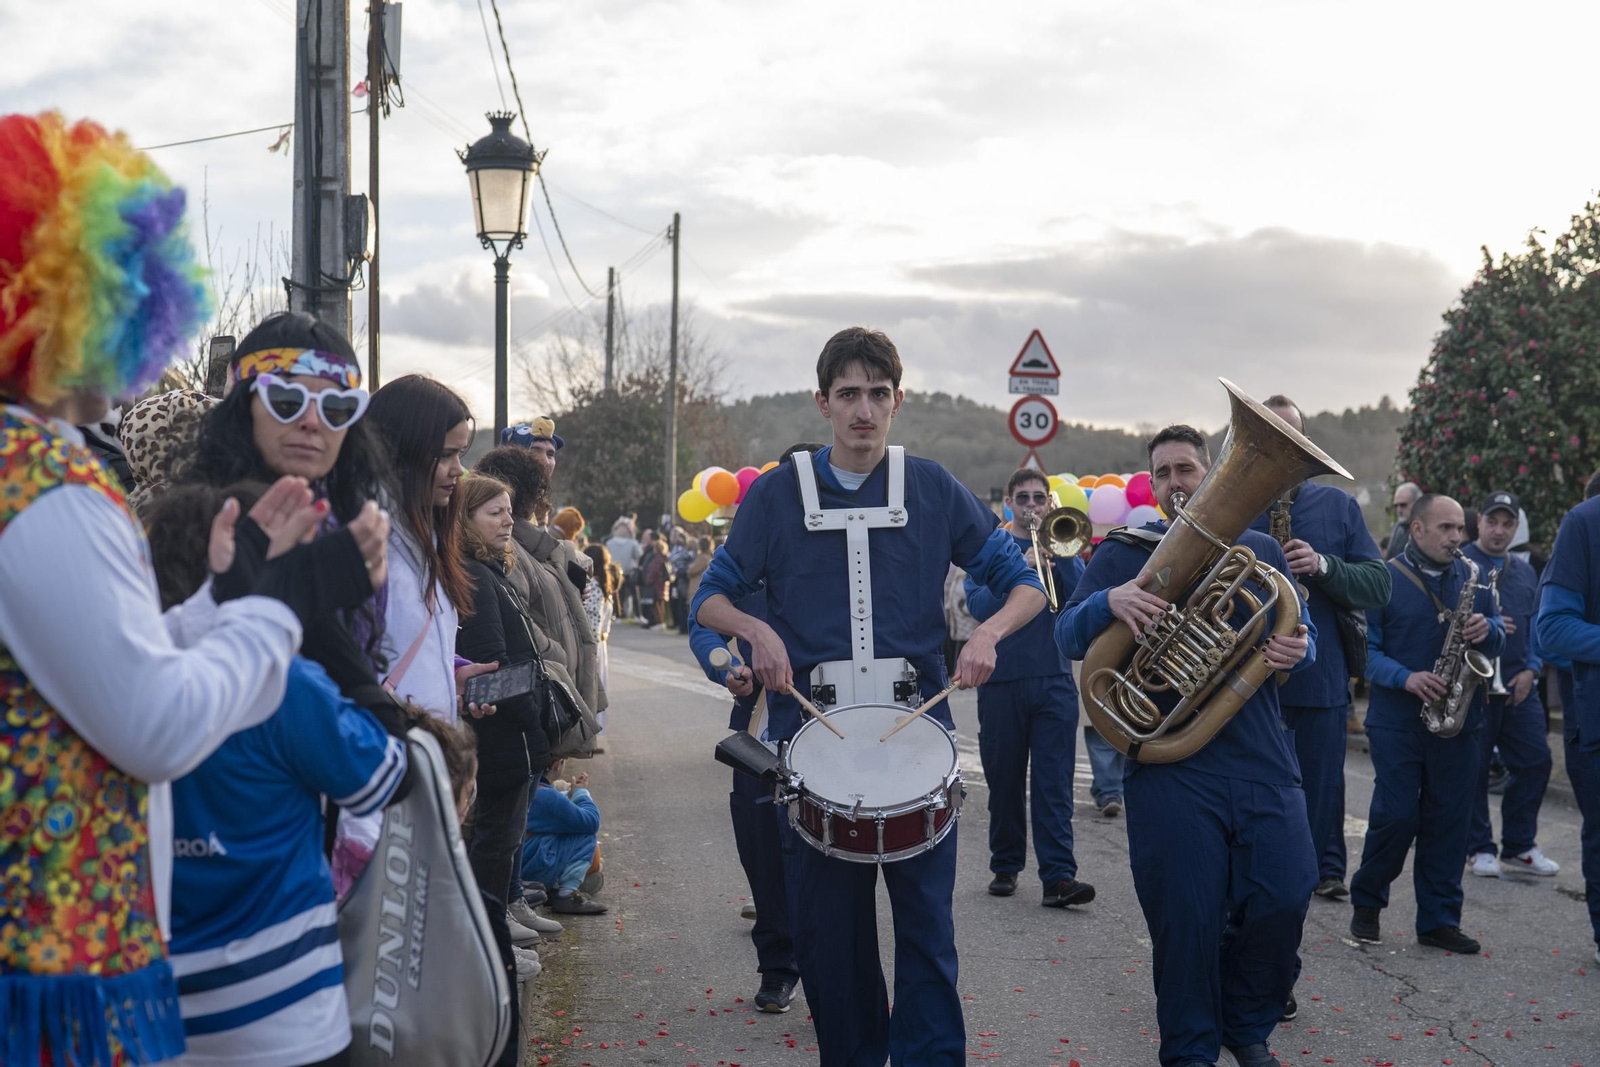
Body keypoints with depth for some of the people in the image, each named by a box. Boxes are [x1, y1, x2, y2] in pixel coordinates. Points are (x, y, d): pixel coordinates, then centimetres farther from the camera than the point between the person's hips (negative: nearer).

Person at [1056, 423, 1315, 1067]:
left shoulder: (1258, 549, 16)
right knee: (1186, 917, -3)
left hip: (1262, 759, 2)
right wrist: (1107, 601, -22)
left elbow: (1302, 633, 15)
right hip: (1171, 767, -2)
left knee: (1283, 902, -2)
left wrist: (1298, 649, -10)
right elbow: (1067, 639, 0)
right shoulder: (1122, 554, 9)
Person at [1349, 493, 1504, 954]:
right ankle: (1367, 903, 16)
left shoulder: (1471, 578, 12)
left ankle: (1439, 920, 14)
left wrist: (1487, 630, -11)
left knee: (1449, 821, 5)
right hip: (1398, 722, -4)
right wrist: (1407, 678, -21)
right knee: (1396, 816, -5)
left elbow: (1497, 635, 13)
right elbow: (1366, 648, -6)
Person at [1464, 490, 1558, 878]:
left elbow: (1536, 626, 17)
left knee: (1535, 761, 5)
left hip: (1518, 685, 6)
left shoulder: (1525, 572, 17)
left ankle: (1519, 845, 17)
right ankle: (1477, 848, 12)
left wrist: (1531, 669, 4)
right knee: (1473, 768, 0)